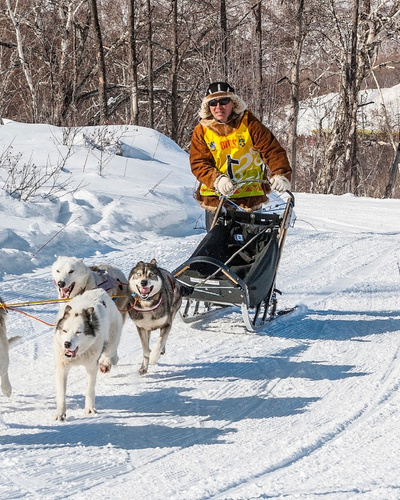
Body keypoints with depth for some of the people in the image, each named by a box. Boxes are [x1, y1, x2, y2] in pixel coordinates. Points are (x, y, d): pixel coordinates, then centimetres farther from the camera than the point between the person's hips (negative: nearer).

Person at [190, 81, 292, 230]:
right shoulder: (201, 131, 4)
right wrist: (217, 180, -22)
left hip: (250, 200, -1)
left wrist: (281, 174, -22)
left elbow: (272, 149, -4)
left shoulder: (248, 123, -1)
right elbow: (198, 164, -3)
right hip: (215, 199, 1)